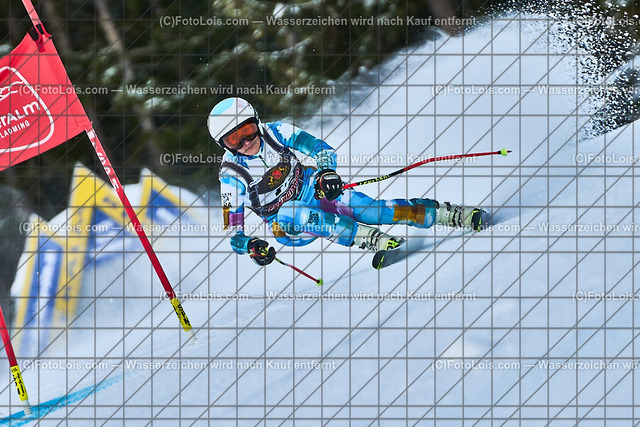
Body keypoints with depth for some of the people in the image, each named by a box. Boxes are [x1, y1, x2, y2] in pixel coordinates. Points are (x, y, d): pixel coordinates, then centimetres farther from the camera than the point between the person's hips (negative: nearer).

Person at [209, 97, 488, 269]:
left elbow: (320, 148, -12)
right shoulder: (232, 176, -14)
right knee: (291, 215, -37)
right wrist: (249, 246, -36)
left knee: (370, 208, -19)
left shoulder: (276, 133, -10)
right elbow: (232, 229, -13)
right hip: (285, 225, -2)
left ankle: (450, 215, -13)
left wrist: (327, 172, -34)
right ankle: (367, 238, -45)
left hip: (313, 191, 2)